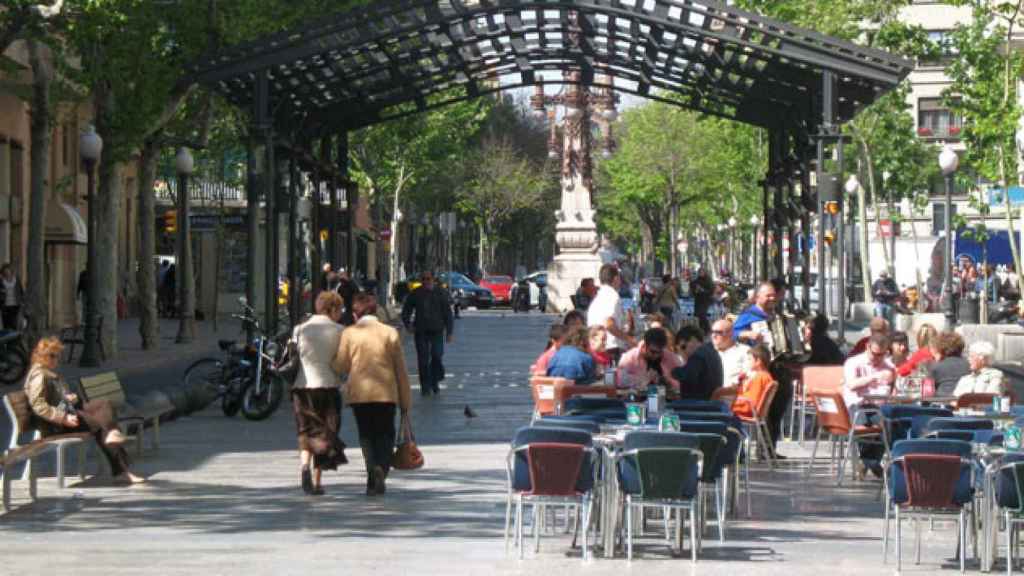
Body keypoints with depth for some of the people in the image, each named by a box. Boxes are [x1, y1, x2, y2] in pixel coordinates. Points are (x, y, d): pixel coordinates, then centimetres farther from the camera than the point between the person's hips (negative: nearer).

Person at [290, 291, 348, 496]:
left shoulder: (301, 329, 3)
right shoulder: (338, 331, -3)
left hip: (303, 385, 2)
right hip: (328, 385, -1)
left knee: (306, 432, 10)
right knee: (324, 433, 10)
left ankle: (304, 464, -18)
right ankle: (316, 481, 8)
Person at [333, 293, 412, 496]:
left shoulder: (349, 333, -1)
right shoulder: (390, 333, 2)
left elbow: (340, 366, -4)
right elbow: (400, 369, 3)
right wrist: (405, 401, 8)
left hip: (359, 393, 0)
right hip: (385, 392, 0)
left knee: (367, 436, 10)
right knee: (385, 434, 12)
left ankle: (373, 479, -5)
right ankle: (381, 467, -13)